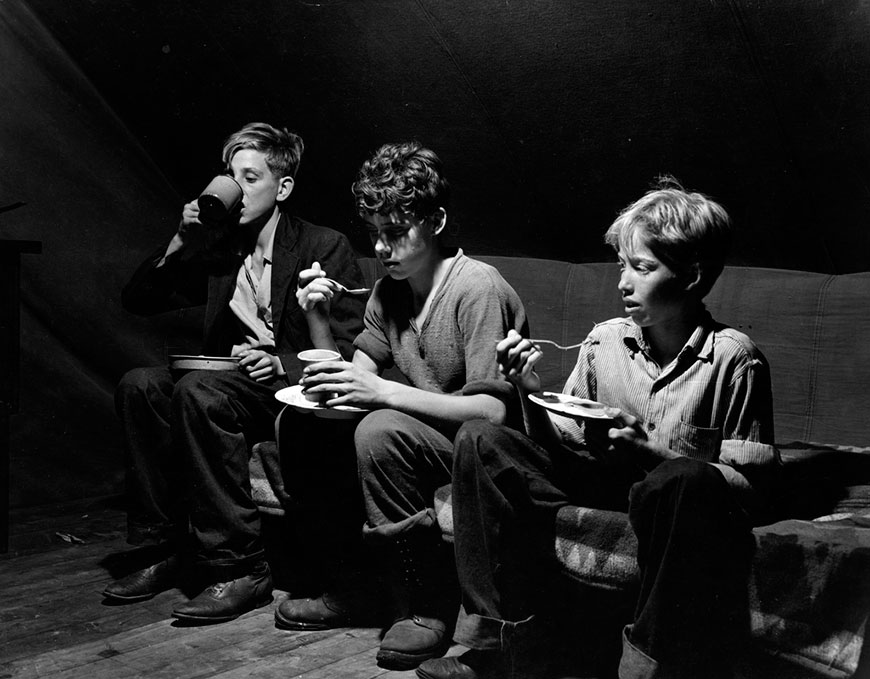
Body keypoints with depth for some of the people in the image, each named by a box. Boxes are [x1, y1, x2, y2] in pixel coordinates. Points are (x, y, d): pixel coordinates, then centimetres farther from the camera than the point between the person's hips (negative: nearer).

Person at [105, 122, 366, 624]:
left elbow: (351, 351, -12)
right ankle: (165, 549, -10)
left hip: (296, 388, -6)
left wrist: (283, 364, -27)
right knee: (140, 385, -17)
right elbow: (138, 301, 13)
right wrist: (181, 242, 0)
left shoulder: (326, 248, -5)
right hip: (232, 380, 7)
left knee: (198, 391, -31)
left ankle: (240, 568, -26)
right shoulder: (219, 248, 14)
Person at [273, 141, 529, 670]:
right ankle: (349, 582, 6)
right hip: (425, 439, 8)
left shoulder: (477, 288, -17)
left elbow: (492, 410, -25)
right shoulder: (389, 291, 7)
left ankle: (428, 606, -16)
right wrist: (319, 318, -9)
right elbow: (350, 378, 7)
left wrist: (384, 392, -30)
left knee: (380, 430, -32)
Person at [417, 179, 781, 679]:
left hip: (686, 502, -5)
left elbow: (756, 480, -11)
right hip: (605, 485, 5)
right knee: (481, 441, -10)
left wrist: (653, 453, -22)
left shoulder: (733, 357, -10)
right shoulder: (605, 341, 3)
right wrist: (531, 394, -11)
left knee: (682, 482, -41)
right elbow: (563, 448, 7)